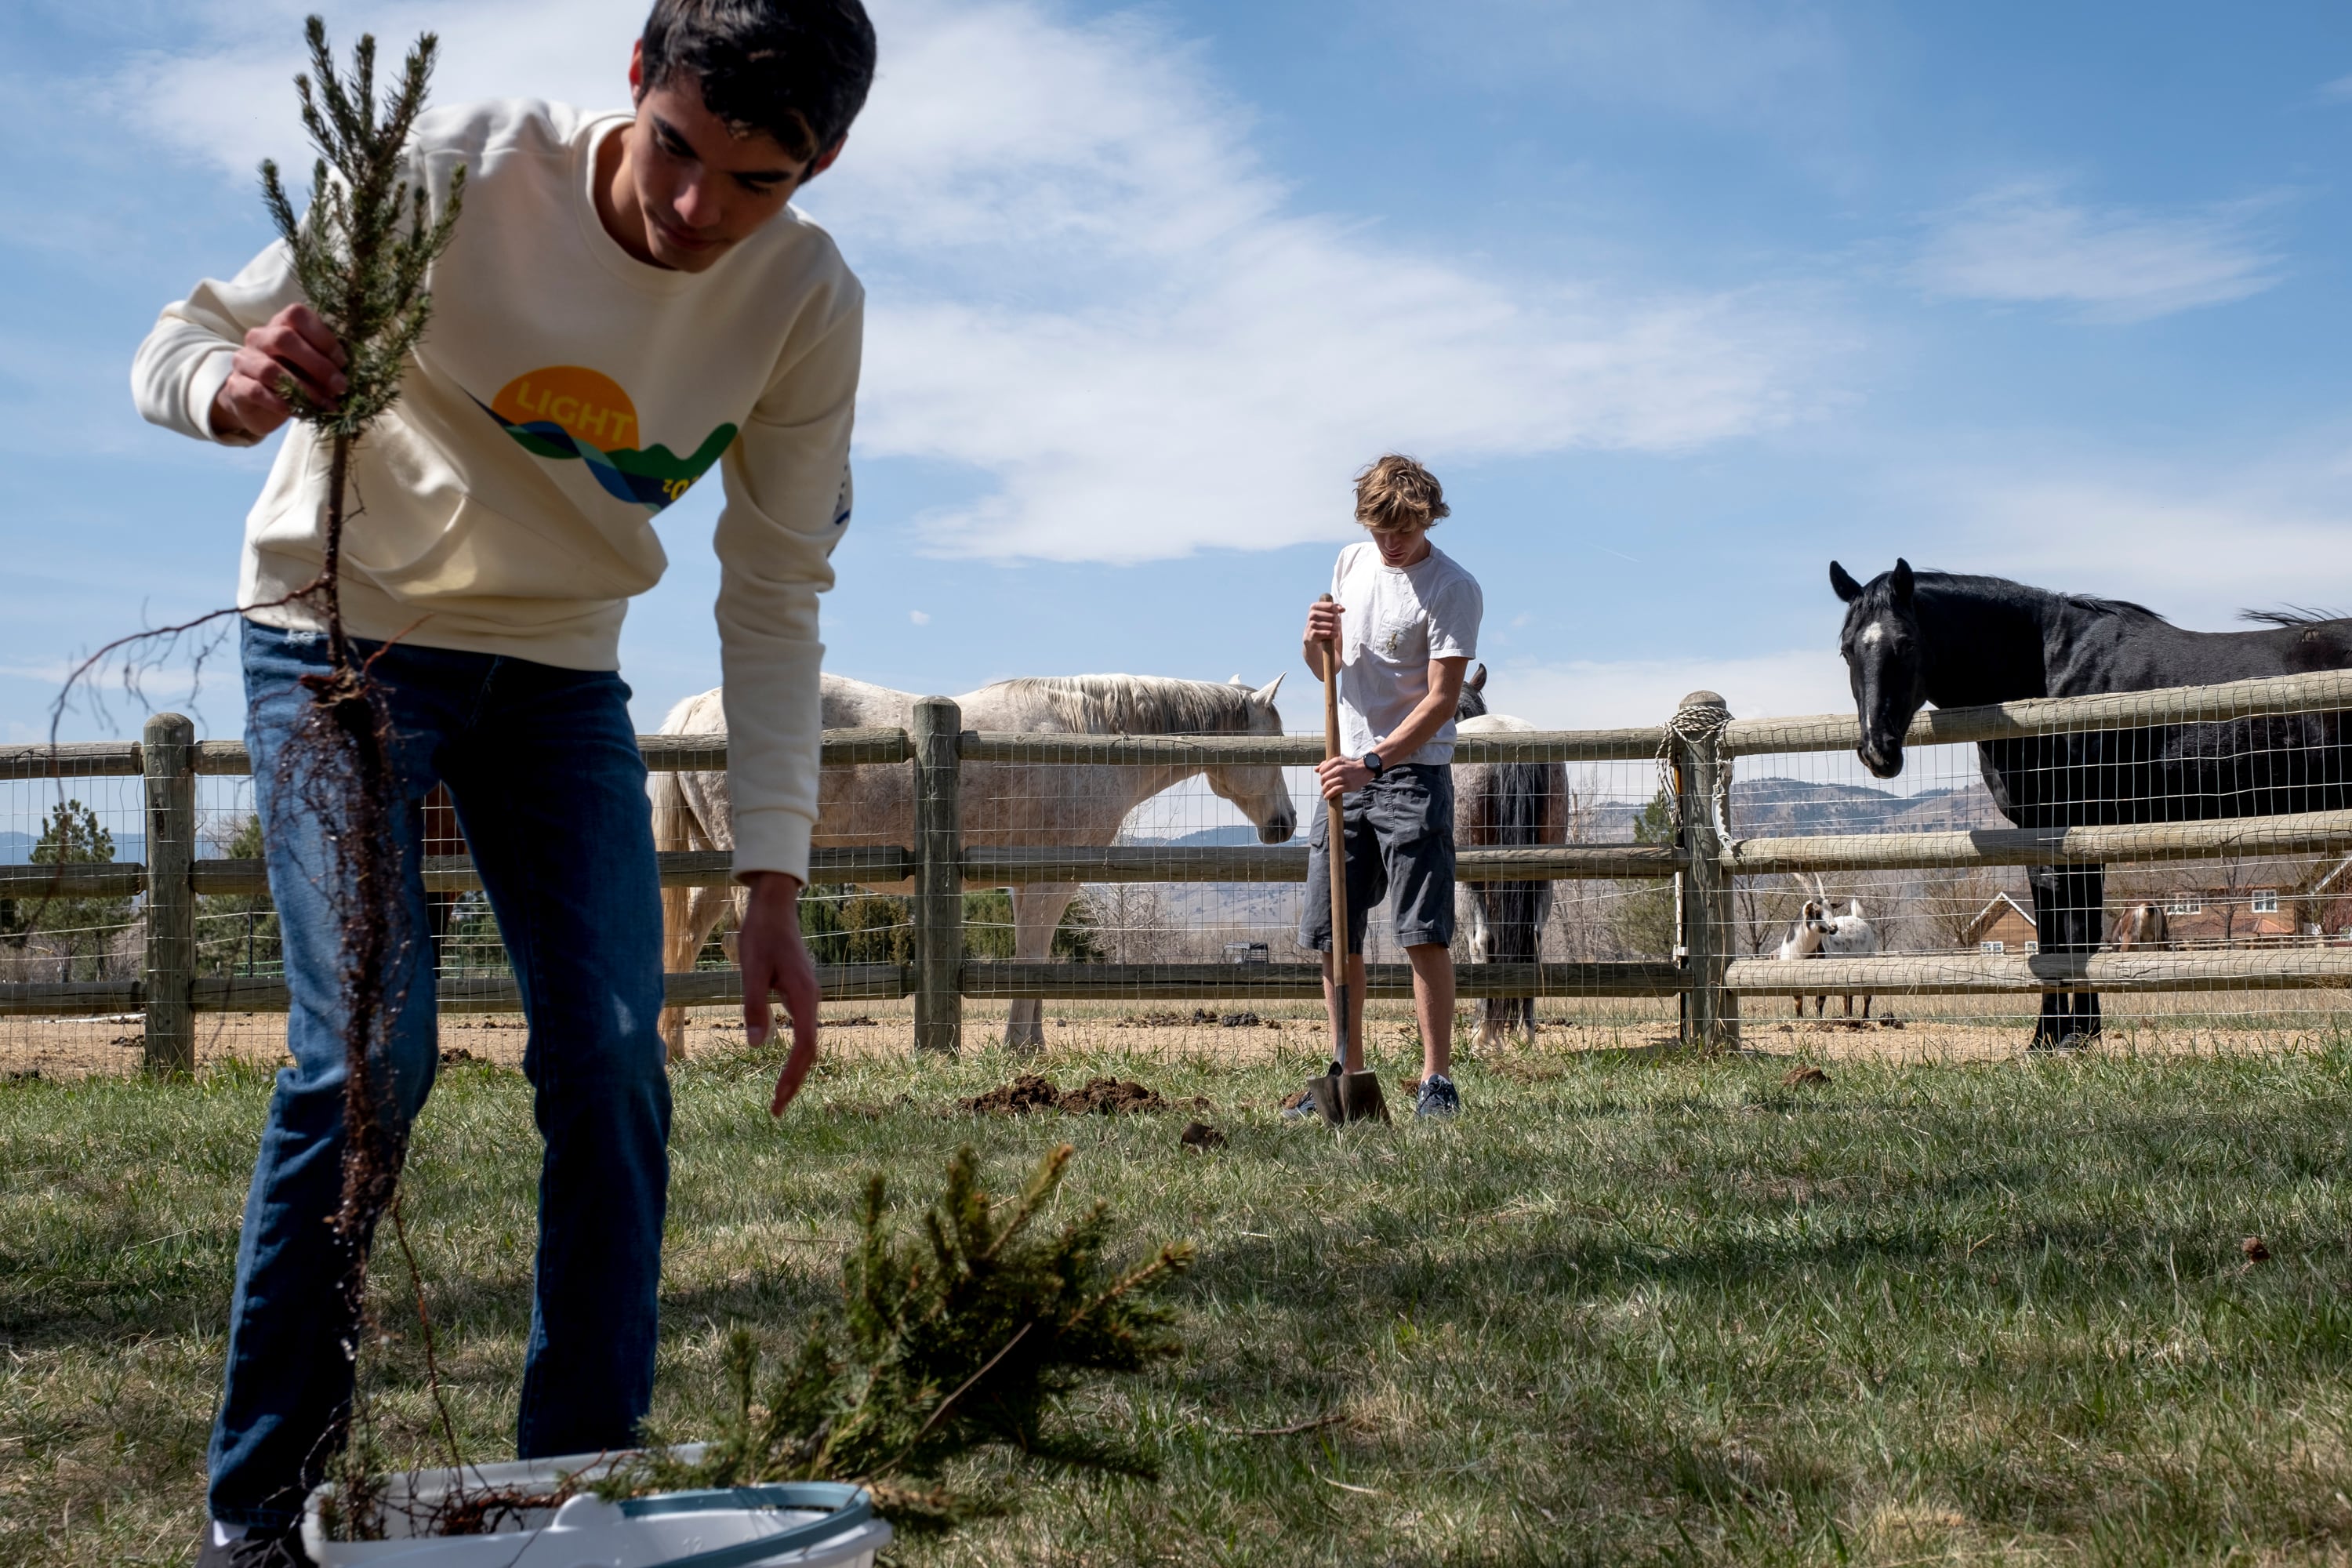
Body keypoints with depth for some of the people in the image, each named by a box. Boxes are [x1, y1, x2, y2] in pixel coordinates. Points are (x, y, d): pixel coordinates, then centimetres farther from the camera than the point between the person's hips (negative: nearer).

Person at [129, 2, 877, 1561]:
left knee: (614, 1068, -8)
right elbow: (175, 350, -18)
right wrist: (240, 383, -44)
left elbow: (774, 603, -9)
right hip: (346, 637, -3)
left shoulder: (811, 305, -15)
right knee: (367, 1056, -16)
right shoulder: (464, 173, -24)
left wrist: (773, 884, -15)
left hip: (559, 673, 3)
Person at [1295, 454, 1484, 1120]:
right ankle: (1349, 1075, 16)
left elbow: (1442, 698, -16)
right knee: (1332, 933, 6)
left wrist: (1374, 762, -25)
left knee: (1424, 934, -9)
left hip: (1413, 773, -6)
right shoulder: (1351, 564, 10)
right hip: (1346, 771, 6)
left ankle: (1438, 1079, -2)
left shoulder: (1452, 588, -11)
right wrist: (1315, 643, -5)